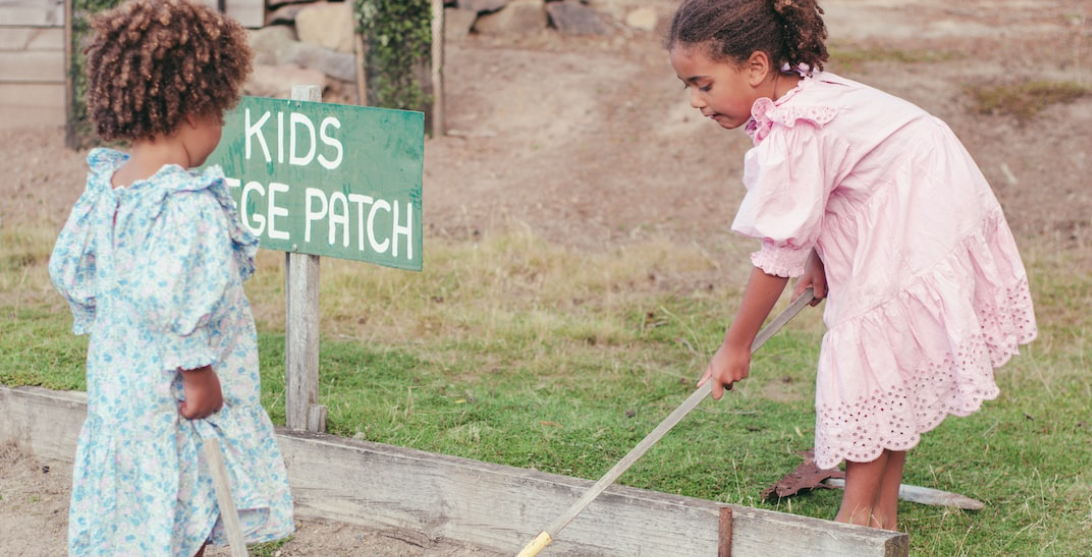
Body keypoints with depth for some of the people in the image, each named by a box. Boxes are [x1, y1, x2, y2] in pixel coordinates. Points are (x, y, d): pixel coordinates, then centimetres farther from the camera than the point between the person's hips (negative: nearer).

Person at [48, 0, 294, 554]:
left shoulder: (105, 187, 1)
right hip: (174, 401, -8)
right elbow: (169, 295, -32)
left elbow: (67, 267, 11)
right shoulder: (189, 202, -26)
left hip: (116, 379, 8)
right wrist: (199, 373, -21)